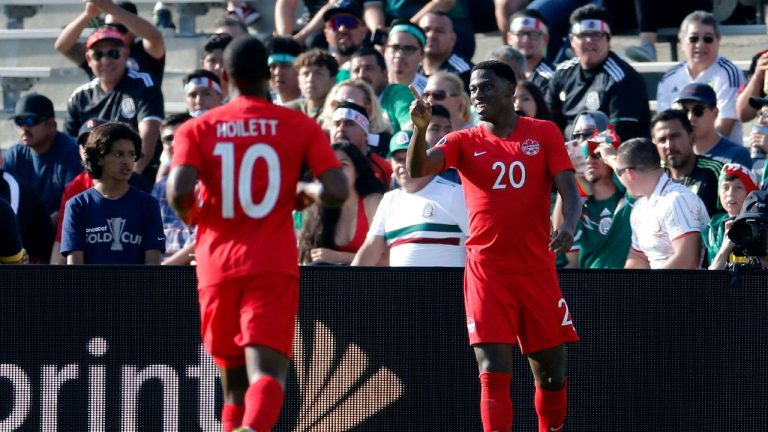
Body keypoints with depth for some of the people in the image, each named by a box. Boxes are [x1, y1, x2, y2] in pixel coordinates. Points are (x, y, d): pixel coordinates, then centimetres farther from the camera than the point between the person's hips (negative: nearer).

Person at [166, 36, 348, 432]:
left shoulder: (197, 130, 5)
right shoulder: (300, 127, 5)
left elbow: (179, 192, -11)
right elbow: (337, 191, -4)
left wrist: (189, 216, 11)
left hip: (218, 267, 2)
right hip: (274, 266, -2)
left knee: (234, 381, 15)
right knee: (267, 372, -13)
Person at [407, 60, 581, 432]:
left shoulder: (544, 133, 5)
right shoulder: (464, 142, 4)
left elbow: (569, 189, -1)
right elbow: (416, 170, -11)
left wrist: (568, 226, -21)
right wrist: (420, 127, -29)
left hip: (537, 269, 1)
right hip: (486, 271, -1)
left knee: (551, 373, 8)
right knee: (493, 374, -10)